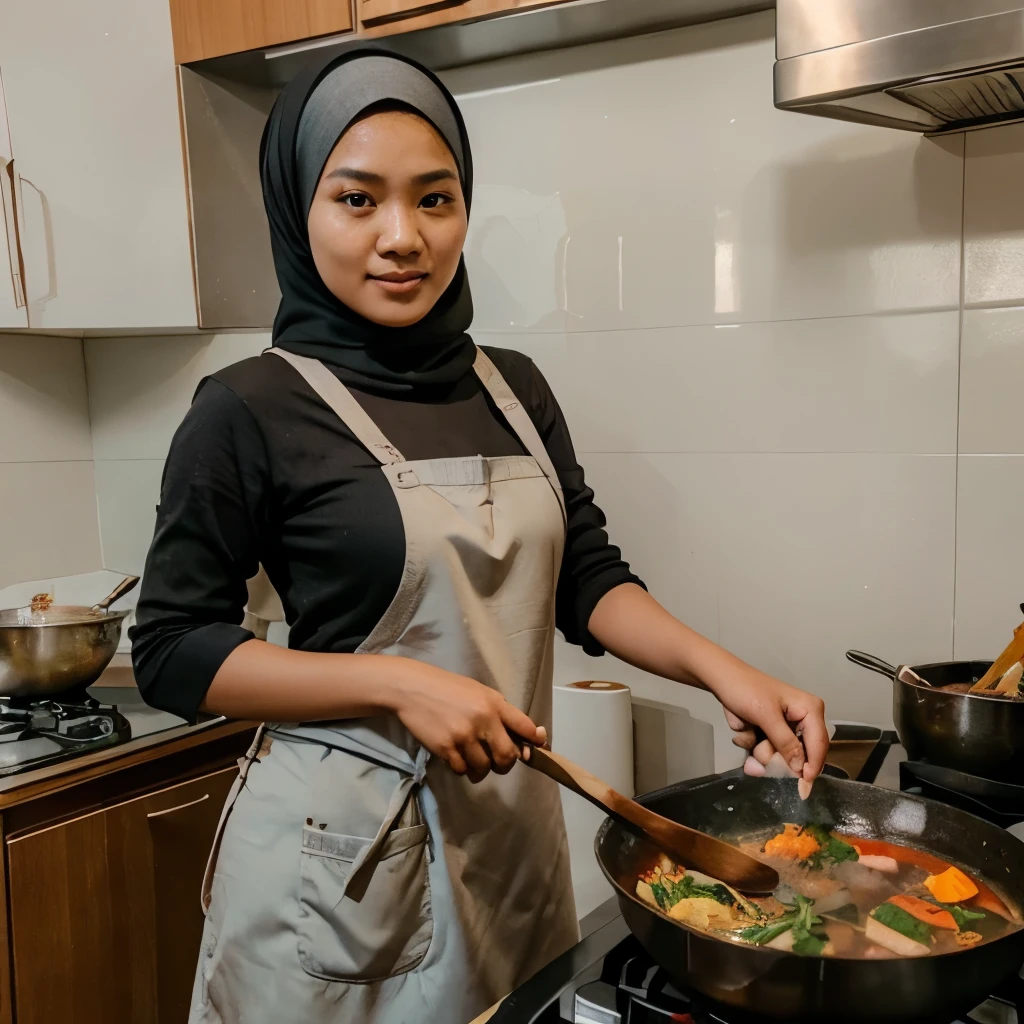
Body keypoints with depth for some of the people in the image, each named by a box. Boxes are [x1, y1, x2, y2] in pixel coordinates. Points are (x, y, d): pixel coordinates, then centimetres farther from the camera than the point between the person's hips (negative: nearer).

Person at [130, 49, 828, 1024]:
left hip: (512, 823, 5)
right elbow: (172, 652, -9)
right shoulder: (252, 409, -12)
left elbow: (586, 580, 6)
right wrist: (400, 684, -20)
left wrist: (721, 669, -11)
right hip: (343, 846, -5)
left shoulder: (513, 387, 4)